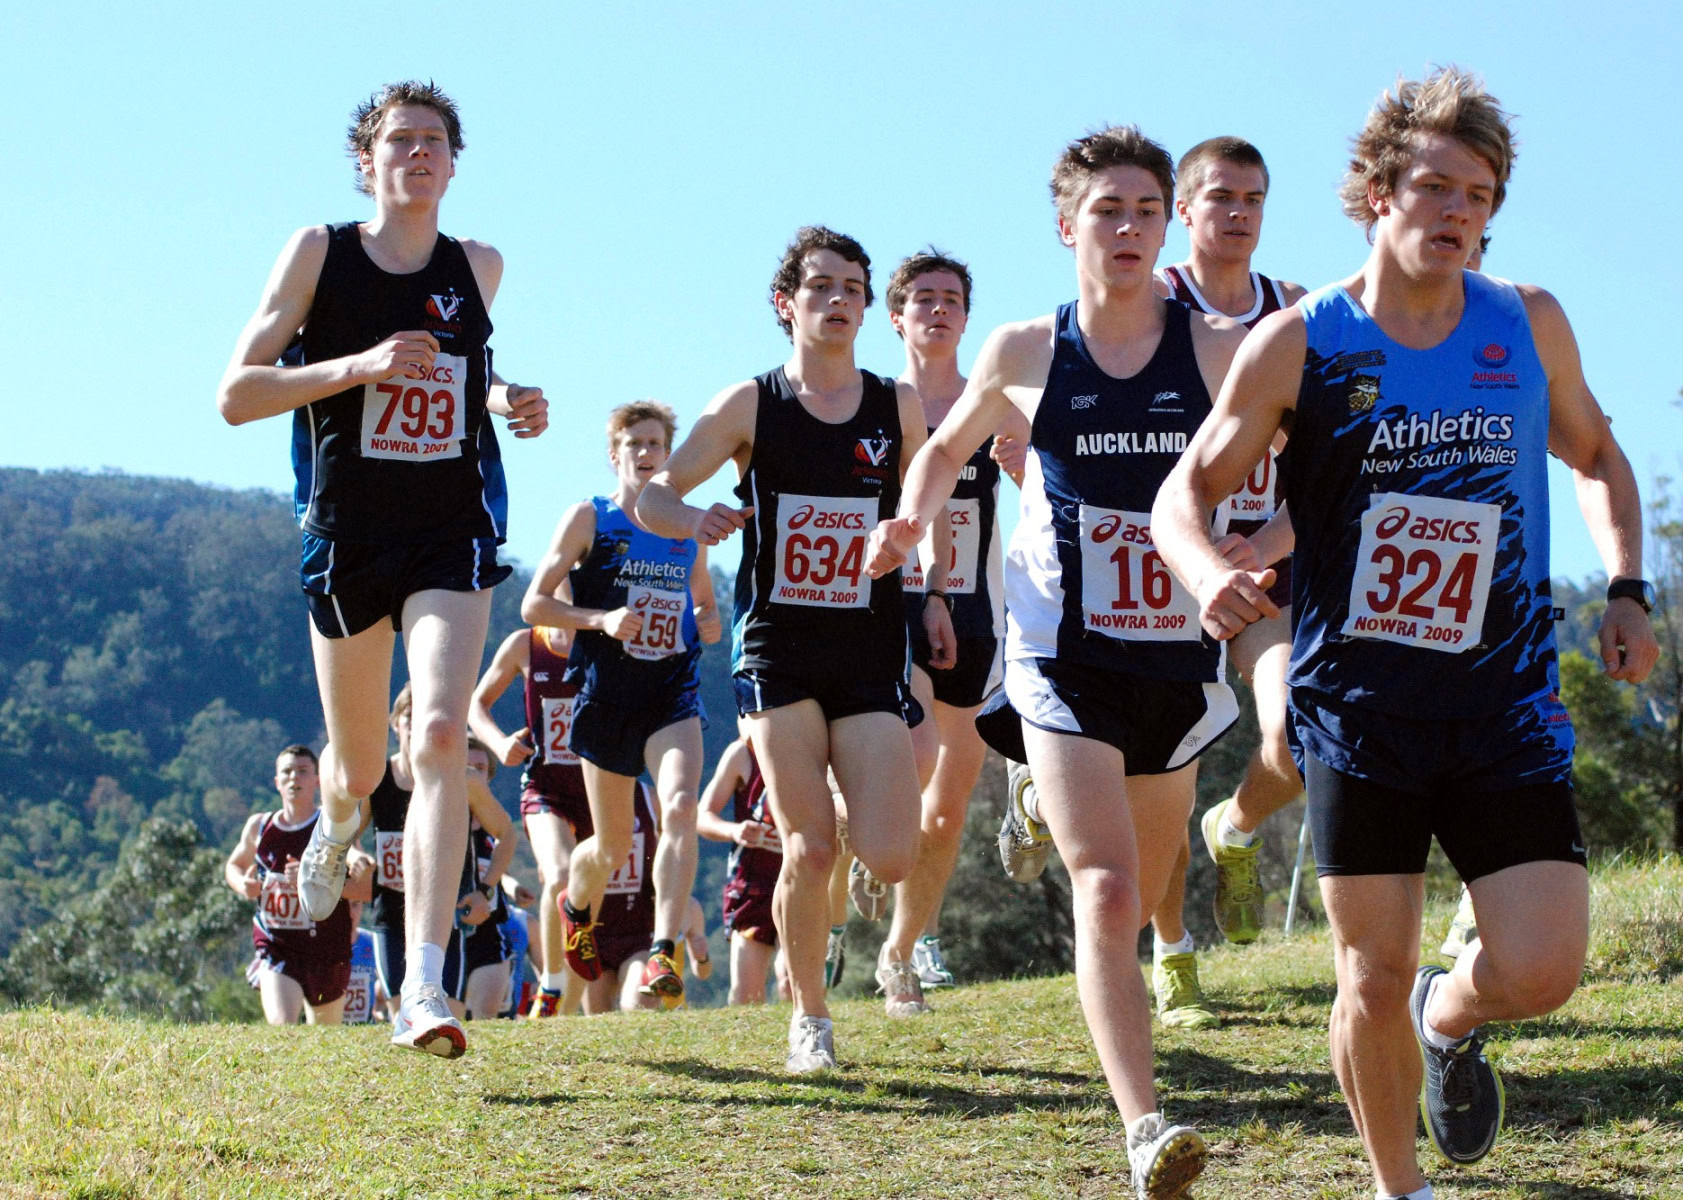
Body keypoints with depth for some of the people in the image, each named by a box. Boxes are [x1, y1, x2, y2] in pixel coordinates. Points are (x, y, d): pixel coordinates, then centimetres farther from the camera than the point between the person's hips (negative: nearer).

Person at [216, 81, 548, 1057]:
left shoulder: (480, 268, 9)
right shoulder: (320, 253, -2)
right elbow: (235, 394, -6)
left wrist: (507, 401, 7)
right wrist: (359, 366, -19)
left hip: (454, 537, 1)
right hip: (348, 537, -1)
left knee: (442, 736, -21)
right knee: (360, 766, 12)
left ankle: (426, 989, -25)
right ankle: (337, 825, 54)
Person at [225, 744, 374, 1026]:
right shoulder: (259, 826, 4)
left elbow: (365, 889, -15)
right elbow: (234, 865, 23)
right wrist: (242, 884, -1)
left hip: (327, 951, -1)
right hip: (275, 947, 1)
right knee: (281, 1028, -22)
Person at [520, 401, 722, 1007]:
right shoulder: (589, 519, 1)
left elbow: (704, 600, 26)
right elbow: (534, 603, -3)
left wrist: (709, 622, 1)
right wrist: (602, 619, -17)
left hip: (674, 695, 2)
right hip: (606, 698, -2)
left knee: (680, 808, -25)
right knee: (612, 847, 9)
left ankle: (664, 954, -26)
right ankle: (575, 907, 44)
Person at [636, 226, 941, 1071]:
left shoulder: (898, 407, 6)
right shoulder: (749, 407, 1)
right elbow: (652, 494, 1)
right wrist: (694, 518, -20)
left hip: (871, 652, 1)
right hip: (777, 646, -1)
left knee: (890, 858, -12)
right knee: (809, 848, -9)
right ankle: (809, 1017, 11)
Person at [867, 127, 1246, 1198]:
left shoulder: (1220, 348, 0)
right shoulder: (1023, 355, 2)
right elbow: (949, 447, 19)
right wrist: (912, 519, 2)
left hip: (1178, 656, 2)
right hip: (1065, 658, -2)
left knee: (1134, 902, 16)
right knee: (1107, 893, -17)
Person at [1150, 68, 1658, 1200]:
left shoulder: (1530, 324, 3)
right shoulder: (1300, 343, -5)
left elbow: (1595, 453, 20)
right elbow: (1186, 489, 0)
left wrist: (1627, 588, 6)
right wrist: (1212, 574, -22)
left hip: (1506, 696, 2)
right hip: (1357, 702, -1)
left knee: (1541, 971, -11)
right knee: (1375, 980, 1)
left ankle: (1450, 1019, 25)